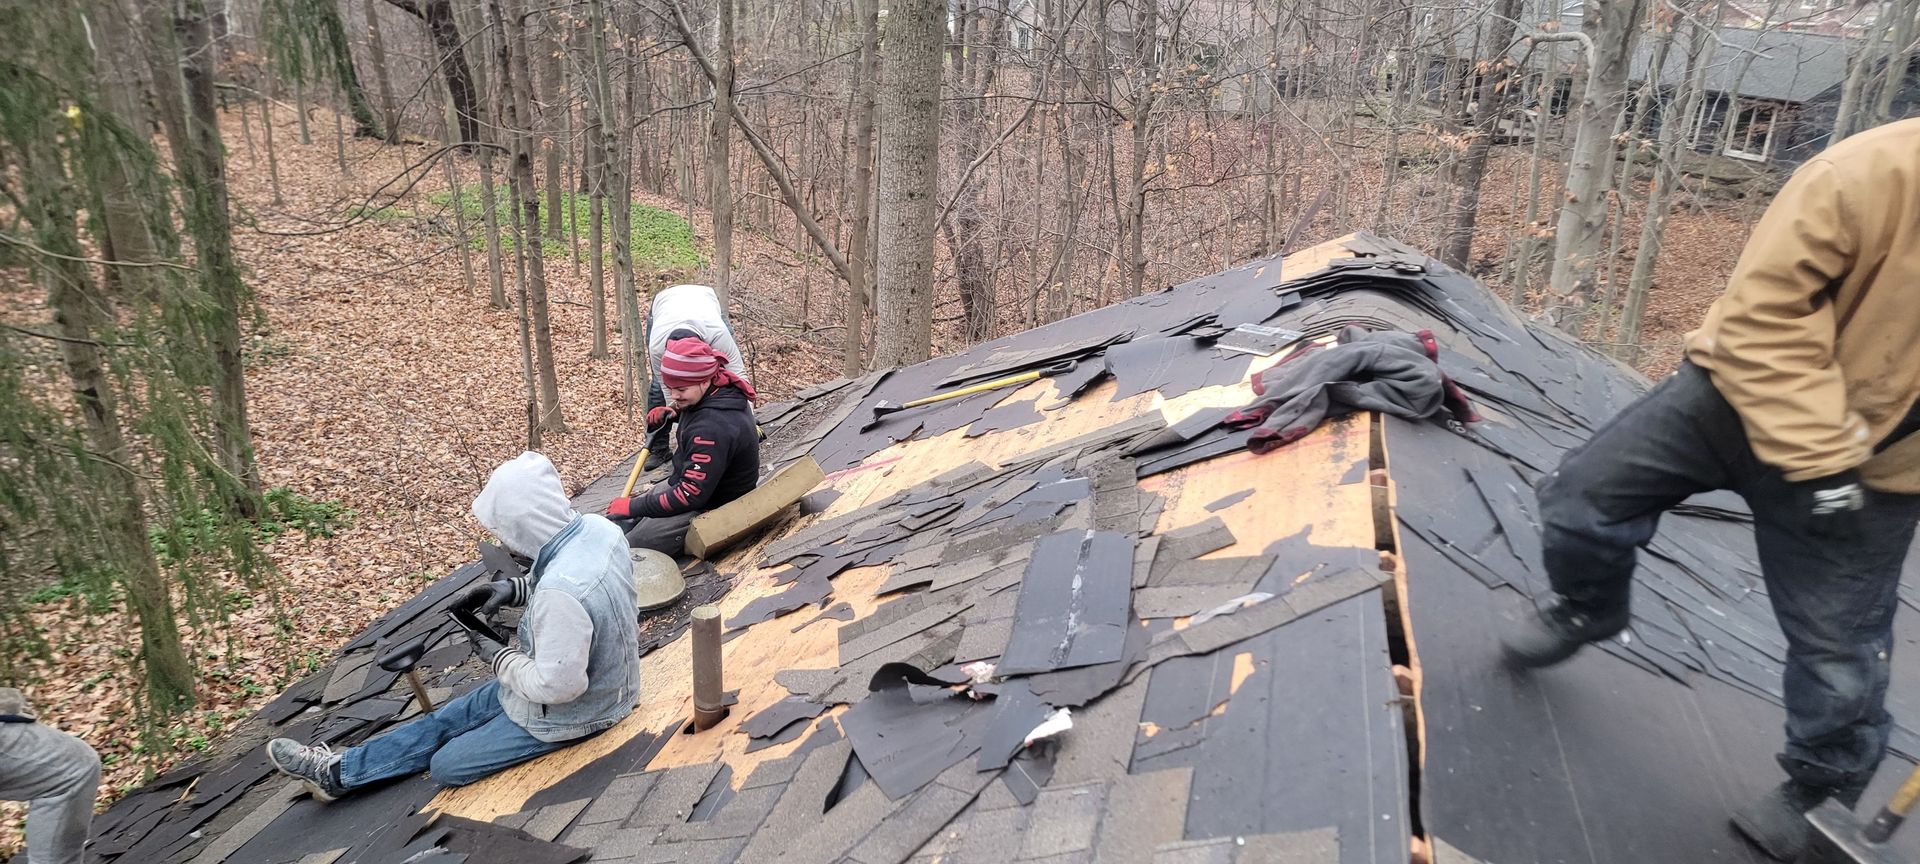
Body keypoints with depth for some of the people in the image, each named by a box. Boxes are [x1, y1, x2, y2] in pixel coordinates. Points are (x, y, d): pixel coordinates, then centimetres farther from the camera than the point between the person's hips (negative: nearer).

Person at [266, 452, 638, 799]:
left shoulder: (559, 594, -39)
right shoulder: (596, 527, -13)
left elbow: (555, 685, -31)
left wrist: (498, 657, -14)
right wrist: (514, 589, -3)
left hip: (569, 711, -8)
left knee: (446, 765, 8)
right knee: (449, 717, 19)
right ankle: (338, 769, 32)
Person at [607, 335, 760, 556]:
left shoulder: (712, 429, -34)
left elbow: (690, 495, -30)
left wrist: (633, 507, -19)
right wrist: (670, 413, 0)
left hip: (710, 505, -10)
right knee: (616, 521, 11)